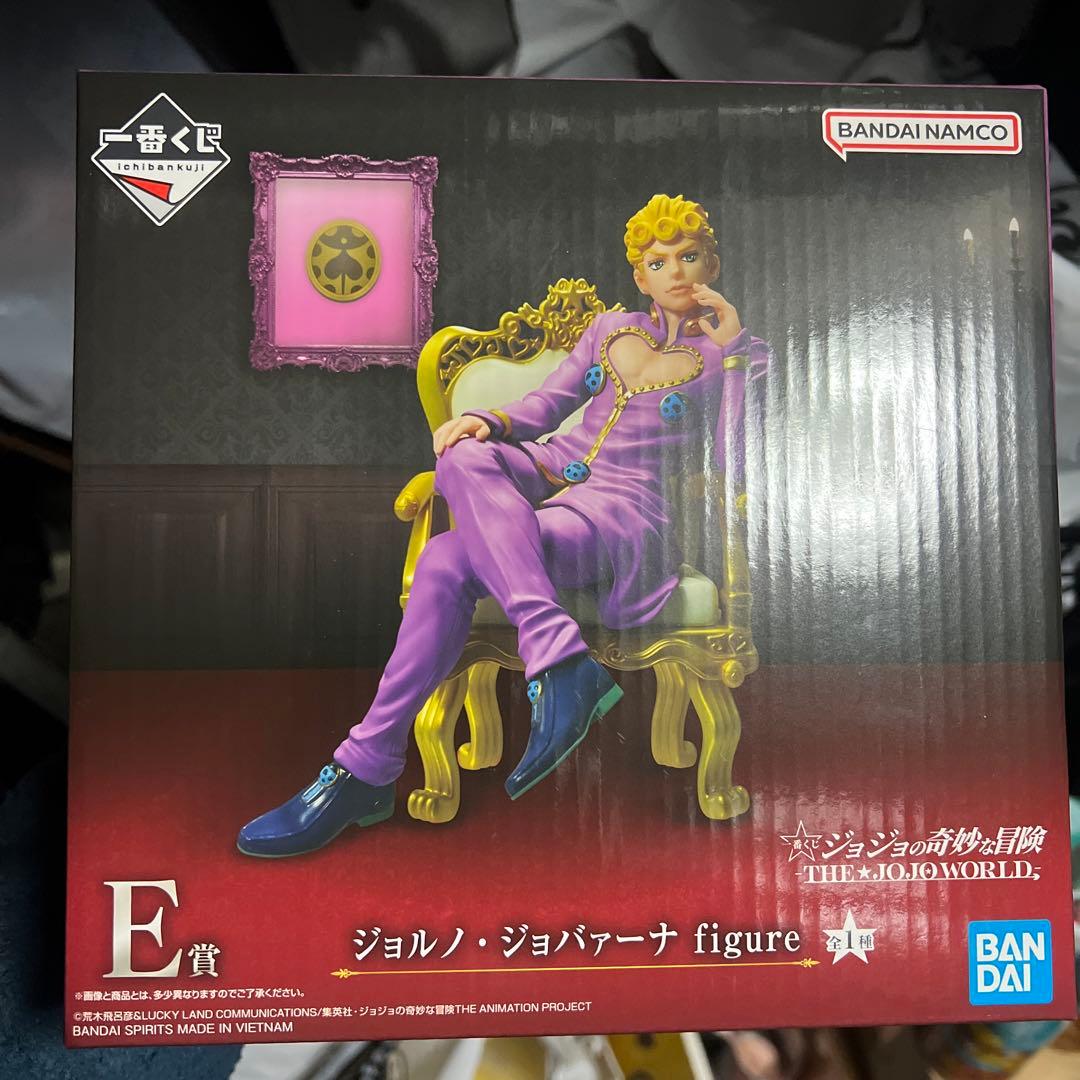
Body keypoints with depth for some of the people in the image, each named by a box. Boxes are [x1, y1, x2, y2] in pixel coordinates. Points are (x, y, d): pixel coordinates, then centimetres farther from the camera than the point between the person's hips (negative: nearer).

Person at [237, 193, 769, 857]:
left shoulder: (724, 355, 11)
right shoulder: (611, 327, 23)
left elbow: (737, 466, -3)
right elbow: (547, 403, 22)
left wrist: (737, 347, -5)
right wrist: (488, 421, 0)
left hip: (626, 508, -5)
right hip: (551, 472, 6)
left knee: (448, 560, -31)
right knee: (465, 456, -32)